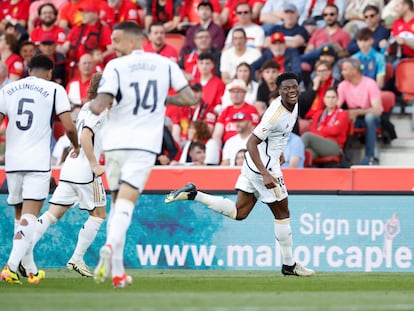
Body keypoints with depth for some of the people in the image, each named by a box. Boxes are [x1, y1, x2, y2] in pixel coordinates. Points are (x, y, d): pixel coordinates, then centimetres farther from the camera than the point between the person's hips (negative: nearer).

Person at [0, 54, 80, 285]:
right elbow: (69, 126, -6)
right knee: (29, 217, -7)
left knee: (21, 216, 15)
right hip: (39, 162, -4)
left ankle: (30, 270, 19)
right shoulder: (55, 90, 2)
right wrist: (76, 147, 13)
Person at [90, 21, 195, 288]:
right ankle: (110, 246, -36)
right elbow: (189, 98, 3)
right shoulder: (165, 64, 5)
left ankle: (117, 270, 10)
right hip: (146, 144, 0)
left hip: (115, 143, 0)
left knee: (118, 202, 13)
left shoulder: (115, 67, -4)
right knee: (126, 203, -7)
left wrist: (92, 104, 10)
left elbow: (98, 107, -13)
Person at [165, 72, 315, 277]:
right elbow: (251, 143, -25)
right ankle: (289, 265, 13)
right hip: (264, 166, -9)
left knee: (239, 213, 11)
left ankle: (193, 194, 6)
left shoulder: (293, 105, 3)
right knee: (282, 213, 2)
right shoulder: (276, 114, -25)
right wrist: (265, 174, -31)